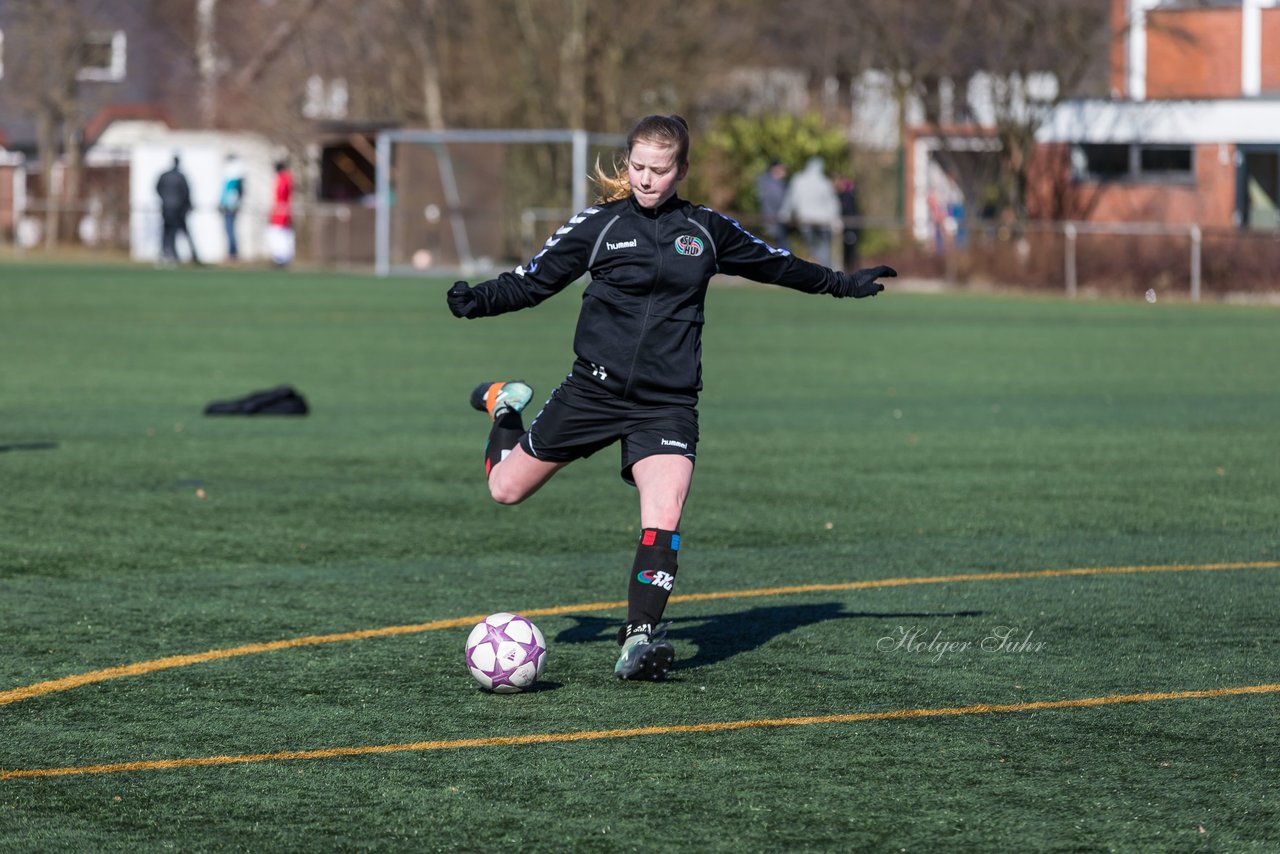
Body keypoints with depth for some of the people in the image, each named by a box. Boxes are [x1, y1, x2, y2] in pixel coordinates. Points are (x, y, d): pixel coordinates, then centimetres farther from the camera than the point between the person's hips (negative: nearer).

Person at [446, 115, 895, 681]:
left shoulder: (706, 231, 7)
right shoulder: (599, 226, -1)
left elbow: (775, 265, 23)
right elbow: (532, 282, 0)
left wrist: (842, 284, 30)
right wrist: (477, 302, -17)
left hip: (667, 403, 0)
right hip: (593, 392, 0)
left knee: (663, 520, -21)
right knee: (505, 489, 10)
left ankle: (639, 640, -13)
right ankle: (504, 407, 43)